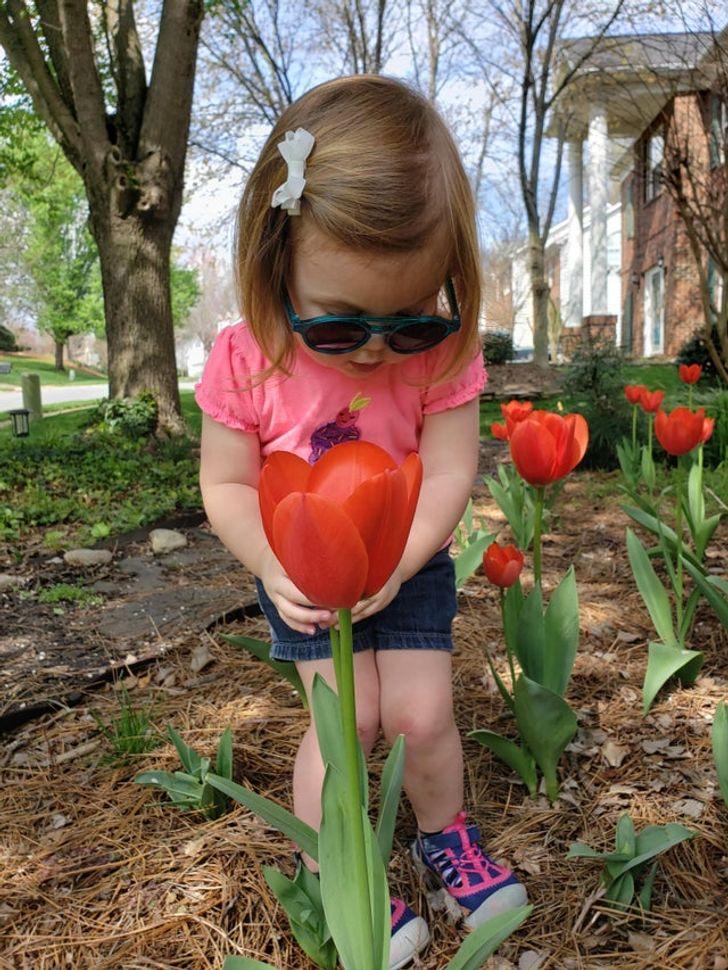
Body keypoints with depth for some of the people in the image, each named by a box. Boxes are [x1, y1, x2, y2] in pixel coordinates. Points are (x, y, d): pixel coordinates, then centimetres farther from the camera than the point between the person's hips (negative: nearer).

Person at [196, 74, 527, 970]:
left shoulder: (441, 355, -20)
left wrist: (392, 565, -31)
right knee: (350, 713, -6)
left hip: (410, 569, 1)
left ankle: (444, 838, 32)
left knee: (421, 713, 0)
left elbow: (448, 476, -19)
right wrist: (270, 565, -27)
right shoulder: (245, 361, -20)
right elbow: (226, 484, -12)